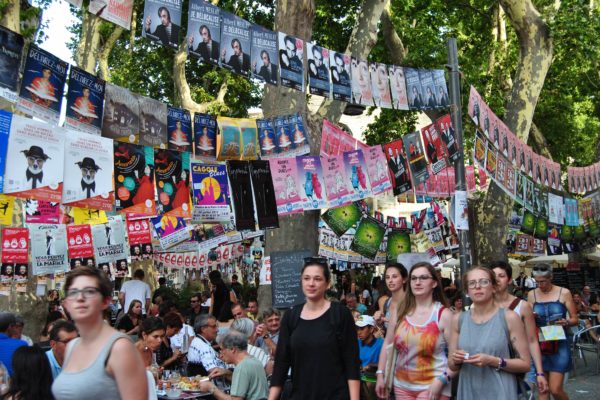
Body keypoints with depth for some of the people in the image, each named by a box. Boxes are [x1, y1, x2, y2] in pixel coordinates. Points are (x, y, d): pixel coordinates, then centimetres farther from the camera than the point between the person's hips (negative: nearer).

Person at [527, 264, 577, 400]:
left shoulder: (564, 293, -1)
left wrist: (566, 322, -20)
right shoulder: (532, 295, 5)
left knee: (556, 389, -9)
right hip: (539, 346, 3)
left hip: (559, 345, -3)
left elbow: (575, 319, 1)